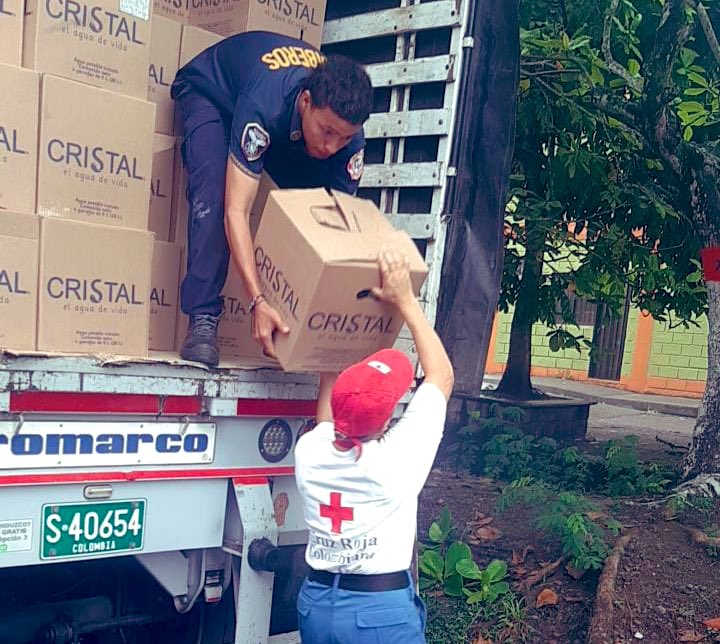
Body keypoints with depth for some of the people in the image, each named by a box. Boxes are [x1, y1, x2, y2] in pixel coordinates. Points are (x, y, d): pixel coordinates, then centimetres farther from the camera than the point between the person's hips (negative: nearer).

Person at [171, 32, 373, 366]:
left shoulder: (346, 130, -31)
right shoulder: (264, 106, -46)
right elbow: (235, 212, -49)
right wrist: (257, 302, -56)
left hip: (285, 123, 4)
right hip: (211, 92, -4)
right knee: (213, 196, -31)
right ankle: (203, 320, -25)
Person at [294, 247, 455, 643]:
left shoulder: (309, 451, -9)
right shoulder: (397, 457, -20)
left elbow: (329, 383, 14)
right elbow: (442, 376, -7)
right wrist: (405, 301, -5)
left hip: (316, 603, 5)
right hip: (383, 611, -4)